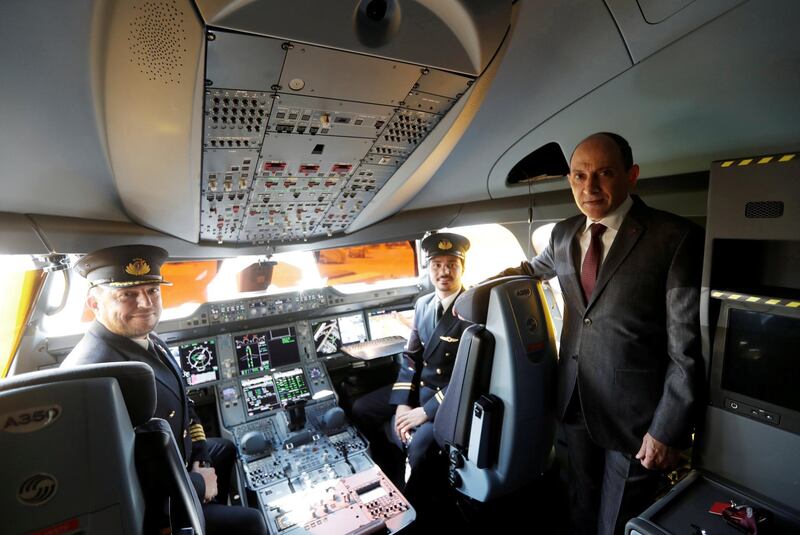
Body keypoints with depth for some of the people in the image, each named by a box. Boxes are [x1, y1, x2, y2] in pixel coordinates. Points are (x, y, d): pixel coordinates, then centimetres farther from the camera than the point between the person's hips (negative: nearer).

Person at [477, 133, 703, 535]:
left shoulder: (675, 238, -15)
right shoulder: (563, 233, 1)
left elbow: (687, 346, -15)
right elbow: (538, 267, 23)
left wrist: (668, 429, -13)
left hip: (635, 413, -4)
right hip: (574, 401, 5)